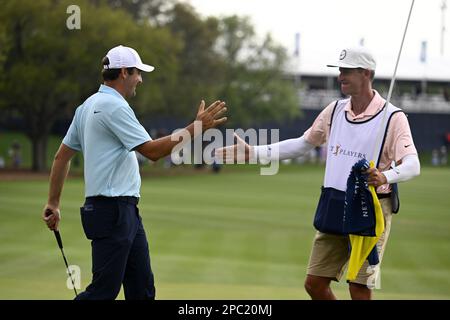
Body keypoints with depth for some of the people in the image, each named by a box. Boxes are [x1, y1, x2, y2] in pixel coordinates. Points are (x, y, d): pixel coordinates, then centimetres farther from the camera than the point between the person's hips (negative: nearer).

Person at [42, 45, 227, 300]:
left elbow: (62, 157, 18)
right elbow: (152, 150, -18)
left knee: (142, 289, 10)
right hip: (112, 210, -10)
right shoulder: (114, 106, -14)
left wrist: (54, 203, 21)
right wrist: (197, 127, -14)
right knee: (104, 290, -9)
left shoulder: (88, 106, 15)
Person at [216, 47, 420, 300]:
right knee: (315, 283, 7)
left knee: (360, 290, -7)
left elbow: (412, 165, -22)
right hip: (333, 210, 7)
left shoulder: (392, 117, -12)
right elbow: (303, 144, 19)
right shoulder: (335, 110, 8)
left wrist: (386, 177, -43)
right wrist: (254, 152, 13)